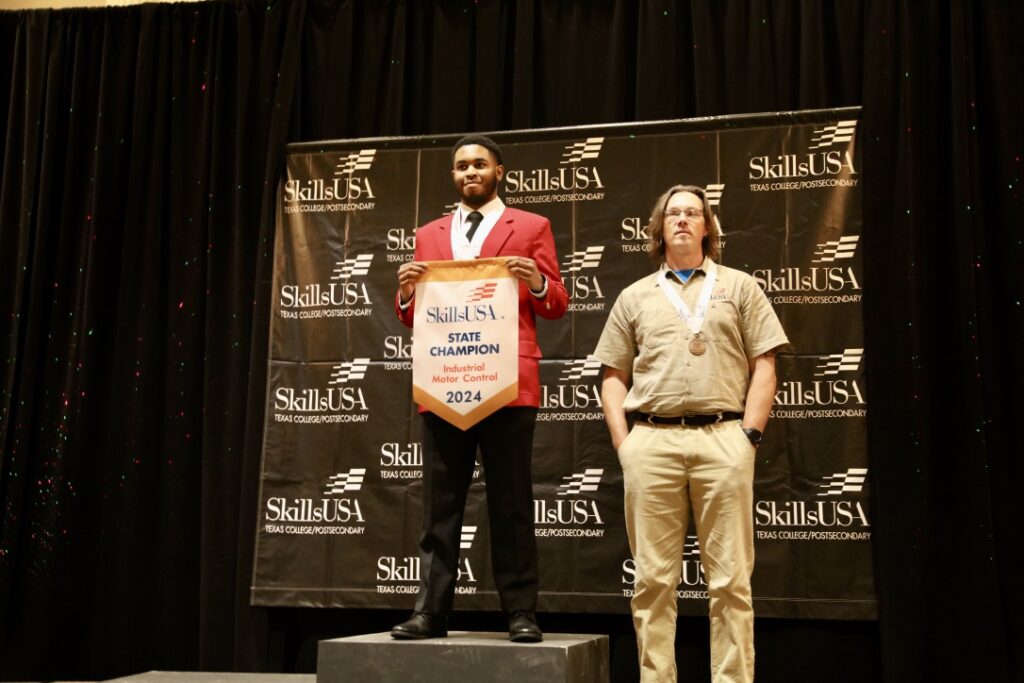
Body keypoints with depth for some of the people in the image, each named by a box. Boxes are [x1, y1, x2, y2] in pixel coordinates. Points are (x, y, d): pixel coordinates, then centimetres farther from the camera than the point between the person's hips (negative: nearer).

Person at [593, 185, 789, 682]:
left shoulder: (738, 286, 13)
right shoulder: (634, 297, 17)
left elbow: (764, 366, 7)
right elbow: (614, 377, 15)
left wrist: (749, 434, -3)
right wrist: (622, 441, 2)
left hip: (722, 440, -1)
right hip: (650, 442, 2)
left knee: (730, 579, -1)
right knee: (653, 579, 3)